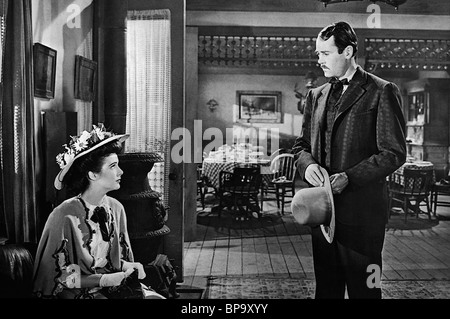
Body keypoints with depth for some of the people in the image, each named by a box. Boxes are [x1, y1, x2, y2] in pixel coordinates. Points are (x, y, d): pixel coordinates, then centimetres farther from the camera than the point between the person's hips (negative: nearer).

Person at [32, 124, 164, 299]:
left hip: (114, 284, 5)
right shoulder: (64, 215, -17)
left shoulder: (116, 208, 0)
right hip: (79, 291, -5)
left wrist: (127, 266, -7)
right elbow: (56, 276, -10)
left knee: (157, 296, -15)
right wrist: (102, 280, -18)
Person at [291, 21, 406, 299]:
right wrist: (307, 164, -6)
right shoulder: (316, 95, 14)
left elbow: (394, 153, -8)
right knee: (326, 287, 15)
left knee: (363, 288, 6)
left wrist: (349, 177, -18)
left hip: (361, 211, -5)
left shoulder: (382, 92, -4)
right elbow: (301, 145, 17)